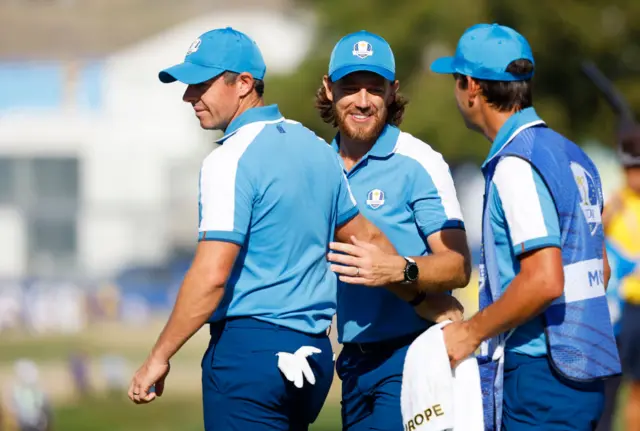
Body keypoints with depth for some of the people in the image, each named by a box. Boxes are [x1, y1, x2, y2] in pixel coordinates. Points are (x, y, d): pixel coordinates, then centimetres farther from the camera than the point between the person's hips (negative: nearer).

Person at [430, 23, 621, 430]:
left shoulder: (516, 164, -15)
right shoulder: (572, 156, 15)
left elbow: (544, 281, -24)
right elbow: (601, 269, 22)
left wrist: (471, 331, -13)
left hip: (536, 375, -9)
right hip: (583, 376, 9)